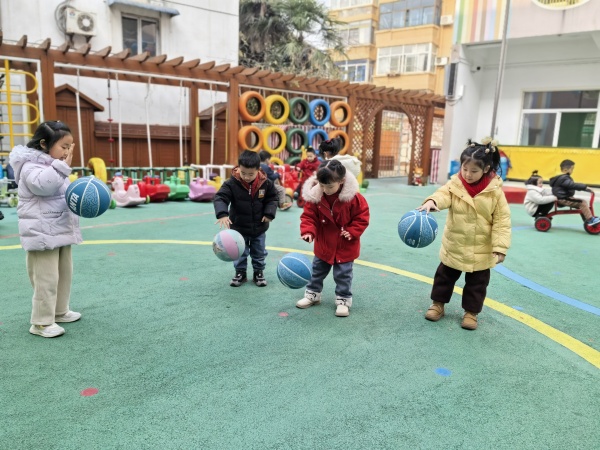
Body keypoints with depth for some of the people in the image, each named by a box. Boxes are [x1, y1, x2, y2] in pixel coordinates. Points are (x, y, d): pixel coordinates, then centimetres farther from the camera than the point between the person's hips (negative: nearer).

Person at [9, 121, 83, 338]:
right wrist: (63, 165, -29)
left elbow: (66, 194, 28)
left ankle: (60, 311, 31)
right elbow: (43, 185, -34)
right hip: (42, 234, -10)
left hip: (61, 231, 10)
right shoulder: (31, 166, -13)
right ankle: (41, 323, 3)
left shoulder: (54, 166, 16)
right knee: (47, 278, -7)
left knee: (64, 273, 17)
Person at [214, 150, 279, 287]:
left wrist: (269, 213, -15)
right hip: (238, 226, -1)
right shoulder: (232, 183, -20)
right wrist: (222, 214, -44)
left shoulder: (265, 183, -14)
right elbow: (220, 197, -27)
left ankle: (259, 273, 34)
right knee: (239, 252, 13)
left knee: (259, 253, 16)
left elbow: (272, 198, -1)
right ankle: (240, 273, 32)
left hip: (259, 227, 1)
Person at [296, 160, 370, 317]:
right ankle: (313, 294, 38)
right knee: (317, 271, 19)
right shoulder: (314, 196, -15)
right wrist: (308, 231, -25)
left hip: (345, 246, -3)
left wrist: (352, 232, -20)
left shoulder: (353, 197, -20)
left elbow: (362, 217, -10)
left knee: (343, 274, 8)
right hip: (323, 245, 3)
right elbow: (309, 216, -8)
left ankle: (343, 300, 25)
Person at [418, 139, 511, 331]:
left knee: (477, 283, 13)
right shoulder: (455, 184, -10)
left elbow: (502, 220, -10)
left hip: (481, 251, -1)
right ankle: (438, 304, 35)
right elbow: (443, 194, -28)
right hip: (454, 246, 1)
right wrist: (432, 201, -53)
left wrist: (500, 247, -16)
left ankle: (471, 311, 31)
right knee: (445, 276, 16)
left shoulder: (495, 191, -12)